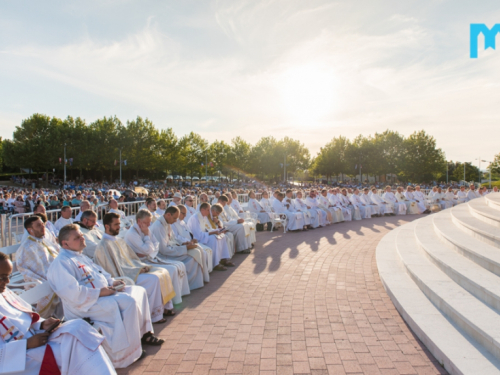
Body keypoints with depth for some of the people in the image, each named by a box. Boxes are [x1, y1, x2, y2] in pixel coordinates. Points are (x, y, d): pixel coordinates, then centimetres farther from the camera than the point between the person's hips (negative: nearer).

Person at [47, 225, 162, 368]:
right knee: (129, 302, -27)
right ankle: (130, 351, -17)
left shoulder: (80, 256, 17)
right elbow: (71, 292, -27)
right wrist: (99, 292, -22)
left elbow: (100, 271, 25)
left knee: (139, 291, 5)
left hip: (103, 293, 11)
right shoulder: (61, 263, -15)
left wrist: (111, 282, 5)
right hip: (86, 305, -10)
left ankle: (144, 333, 11)